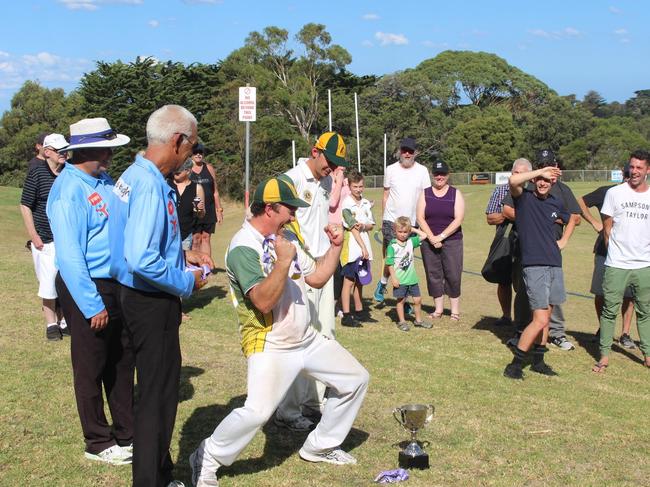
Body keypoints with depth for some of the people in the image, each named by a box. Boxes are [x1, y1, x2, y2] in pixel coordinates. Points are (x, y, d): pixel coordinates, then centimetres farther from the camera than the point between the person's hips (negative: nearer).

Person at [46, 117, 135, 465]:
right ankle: (98, 443, 24)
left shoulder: (106, 181, 5)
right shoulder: (69, 190, -19)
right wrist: (92, 306, -21)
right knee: (91, 368, 8)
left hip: (118, 285, 8)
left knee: (122, 362, 18)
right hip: (86, 287, -8)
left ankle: (127, 433, 34)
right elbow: (69, 255, -22)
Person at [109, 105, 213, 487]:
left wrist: (182, 254, 14)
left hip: (140, 298, 10)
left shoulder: (135, 176, 8)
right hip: (152, 304, -10)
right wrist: (187, 282, -17)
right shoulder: (150, 186, -23)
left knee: (158, 391, 20)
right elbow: (142, 261, -31)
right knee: (158, 395, 2)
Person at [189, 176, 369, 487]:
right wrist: (284, 261, -30)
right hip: (269, 346, -9)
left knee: (356, 379, 12)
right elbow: (263, 301, -27)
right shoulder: (243, 247, -17)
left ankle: (320, 446, 26)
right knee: (257, 411, -27)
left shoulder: (285, 238, 10)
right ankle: (207, 459, -3)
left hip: (308, 340, 9)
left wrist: (335, 247, 6)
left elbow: (317, 278, 16)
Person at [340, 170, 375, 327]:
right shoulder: (346, 204, -10)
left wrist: (364, 226, -12)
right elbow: (353, 227, -13)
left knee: (359, 280, 14)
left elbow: (372, 225, 11)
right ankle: (346, 316, -2)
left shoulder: (366, 203, 10)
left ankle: (359, 312, 24)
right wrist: (363, 247, -14)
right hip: (351, 248, -6)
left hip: (364, 248, 6)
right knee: (349, 281, -4)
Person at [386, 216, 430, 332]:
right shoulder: (392, 246, -11)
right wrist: (393, 278, -15)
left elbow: (424, 235, 9)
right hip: (400, 280, -5)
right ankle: (402, 321, 17)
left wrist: (413, 230, 5)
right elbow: (390, 264, -12)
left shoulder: (411, 242, 4)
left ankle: (418, 320, 25)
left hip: (412, 278, 5)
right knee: (401, 300, 6)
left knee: (417, 299, 10)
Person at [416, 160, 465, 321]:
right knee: (433, 274, 4)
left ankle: (455, 309, 5)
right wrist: (431, 237, -13)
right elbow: (420, 218, 0)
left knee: (453, 275, -4)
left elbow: (458, 219, -7)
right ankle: (438, 308, 14)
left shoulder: (455, 194, 2)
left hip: (452, 241, -2)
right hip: (429, 241, 2)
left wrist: (441, 236, -14)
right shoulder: (425, 194, 7)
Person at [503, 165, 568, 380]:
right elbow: (513, 180, -27)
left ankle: (538, 361, 24)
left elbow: (571, 219, 32)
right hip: (534, 265, -6)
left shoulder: (556, 203, 12)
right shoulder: (524, 197, -5)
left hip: (554, 264, 7)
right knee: (540, 319, -11)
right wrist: (541, 170, -16)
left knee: (546, 317, 12)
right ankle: (515, 365, -2)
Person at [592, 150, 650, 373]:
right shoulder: (615, 193, -1)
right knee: (610, 310, 1)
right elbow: (607, 228, 4)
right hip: (617, 265, -2)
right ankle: (604, 355, 9)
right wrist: (615, 252, 4)